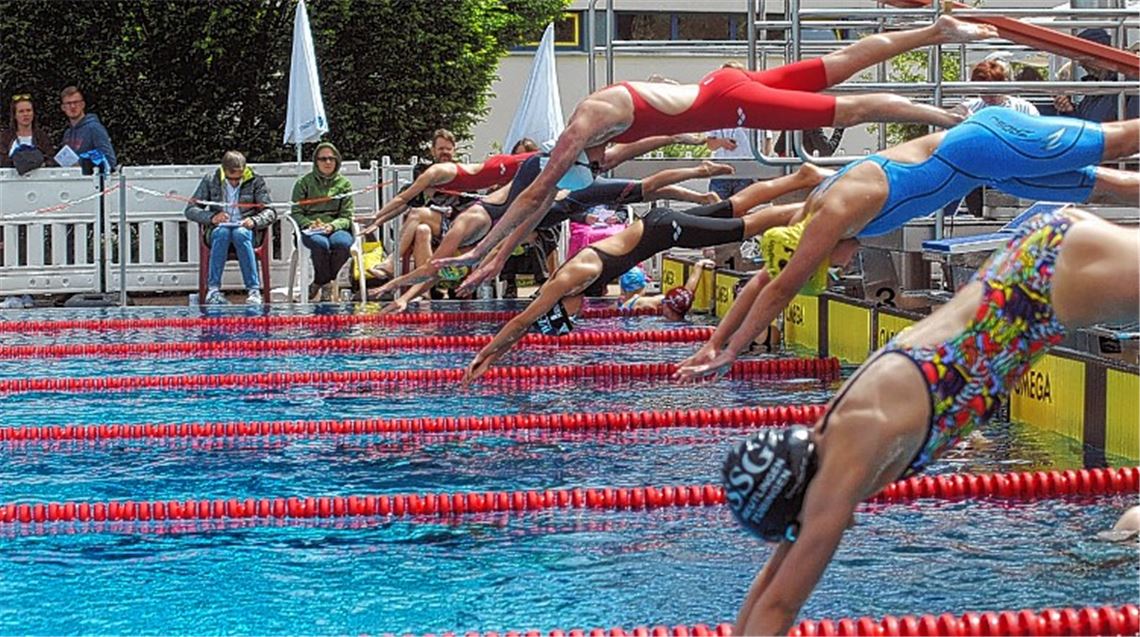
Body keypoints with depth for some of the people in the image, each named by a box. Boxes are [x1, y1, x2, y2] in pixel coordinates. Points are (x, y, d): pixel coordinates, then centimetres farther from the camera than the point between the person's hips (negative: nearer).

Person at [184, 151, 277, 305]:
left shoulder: (255, 181, 5)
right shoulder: (210, 181, 7)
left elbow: (270, 212, 1)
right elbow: (190, 210, 4)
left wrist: (254, 221, -21)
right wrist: (212, 217, -15)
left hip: (245, 230, -1)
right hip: (217, 230, 1)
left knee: (240, 233, -37)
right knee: (222, 232, -36)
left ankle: (254, 290, -40)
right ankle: (213, 289, -37)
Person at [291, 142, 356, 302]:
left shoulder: (344, 184, 13)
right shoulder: (304, 183, 11)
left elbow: (347, 216, 7)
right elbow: (296, 212, 7)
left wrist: (332, 225, -14)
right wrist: (309, 224, -14)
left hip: (336, 227, 1)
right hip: (310, 231, -1)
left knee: (342, 242, -35)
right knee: (321, 243, -38)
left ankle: (319, 284, -15)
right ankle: (327, 287, -16)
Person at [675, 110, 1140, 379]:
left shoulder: (832, 218, -24)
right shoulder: (814, 211, 2)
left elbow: (779, 291, -24)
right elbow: (762, 282, 8)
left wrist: (729, 355, -21)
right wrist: (713, 344, 5)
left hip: (985, 145, -7)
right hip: (975, 158, 7)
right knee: (1100, 185, 12)